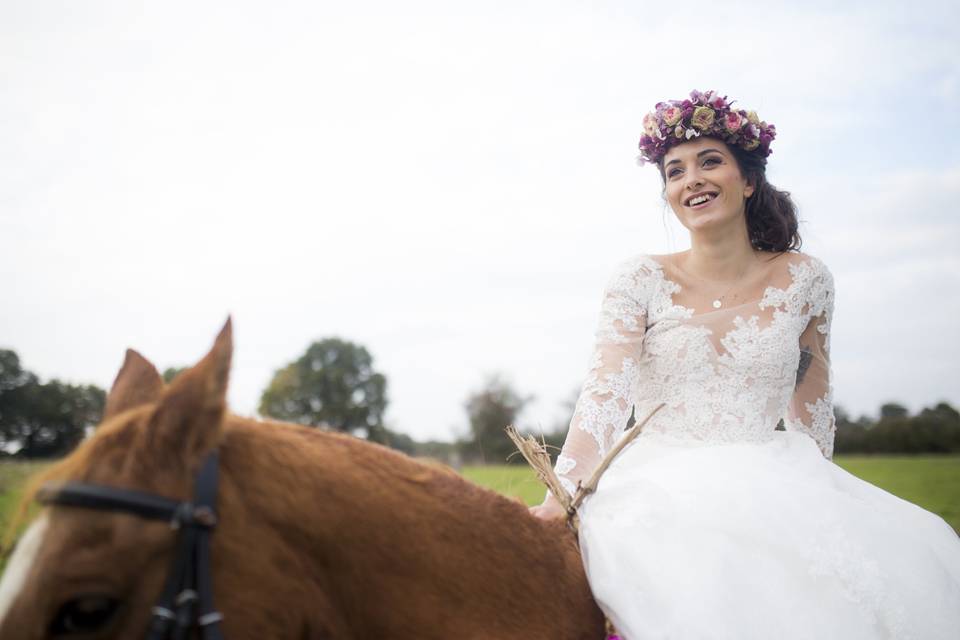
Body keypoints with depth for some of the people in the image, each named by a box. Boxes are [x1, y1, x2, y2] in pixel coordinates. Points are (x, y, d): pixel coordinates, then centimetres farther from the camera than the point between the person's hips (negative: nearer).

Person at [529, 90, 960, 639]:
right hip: (662, 487, -2)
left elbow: (811, 410, 14)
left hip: (769, 487, 3)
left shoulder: (804, 279, 6)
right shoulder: (642, 279, 1)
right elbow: (605, 393, -10)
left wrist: (817, 495, 12)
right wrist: (561, 497, -23)